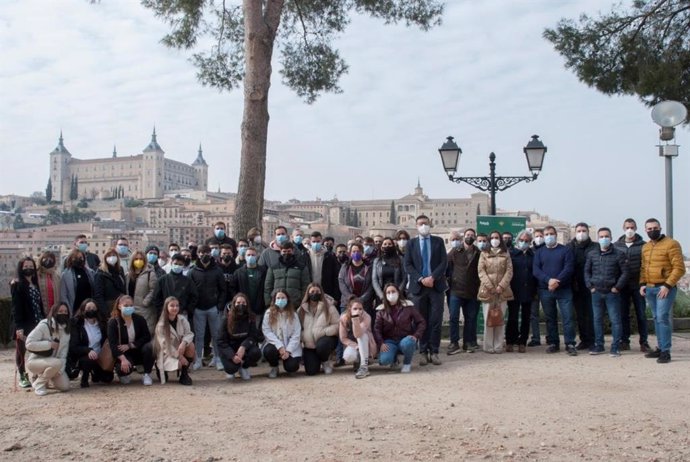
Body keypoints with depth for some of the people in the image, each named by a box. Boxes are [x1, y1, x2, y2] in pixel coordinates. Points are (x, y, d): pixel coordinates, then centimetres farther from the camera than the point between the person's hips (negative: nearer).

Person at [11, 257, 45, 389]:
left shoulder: (35, 284, 15)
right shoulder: (17, 284, -6)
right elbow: (15, 306, -13)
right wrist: (18, 326, -19)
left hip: (37, 323, 6)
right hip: (24, 324, -6)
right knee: (21, 349, 4)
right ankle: (22, 377, 13)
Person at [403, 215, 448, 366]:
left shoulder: (438, 241, 7)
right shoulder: (411, 243, 8)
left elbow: (444, 262, -1)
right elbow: (407, 265, 1)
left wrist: (432, 277, -13)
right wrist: (421, 279, -12)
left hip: (436, 285, 0)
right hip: (418, 286, 0)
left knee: (436, 320, -1)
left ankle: (434, 352, 5)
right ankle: (423, 352, 10)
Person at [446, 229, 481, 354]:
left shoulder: (478, 253, 6)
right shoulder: (454, 252, 2)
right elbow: (446, 266, 3)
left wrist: (480, 287, 3)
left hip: (472, 292, 2)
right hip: (456, 290, -2)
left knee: (470, 318, 8)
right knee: (454, 317, -6)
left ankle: (468, 343, 18)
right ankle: (454, 343, 1)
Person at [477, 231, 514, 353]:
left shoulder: (506, 254, 13)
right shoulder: (484, 253, 10)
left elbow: (509, 271, 4)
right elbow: (481, 271, 1)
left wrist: (501, 285, -10)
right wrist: (489, 286, -11)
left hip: (502, 290, 1)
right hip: (487, 290, -1)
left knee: (500, 318, 1)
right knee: (488, 318, -4)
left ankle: (498, 346, 5)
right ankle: (488, 346, 1)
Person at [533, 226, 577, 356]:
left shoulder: (565, 250, 5)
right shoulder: (539, 252, 11)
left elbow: (569, 268, -6)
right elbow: (535, 270, -1)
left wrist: (557, 281, -18)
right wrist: (549, 280, -17)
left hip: (564, 289, -2)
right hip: (545, 290, 2)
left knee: (567, 316, -7)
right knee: (550, 318, 7)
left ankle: (570, 344, -3)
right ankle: (553, 343, 15)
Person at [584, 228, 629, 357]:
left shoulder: (619, 254, -1)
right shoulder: (592, 254, 8)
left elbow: (624, 272, -3)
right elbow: (586, 271, 13)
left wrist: (617, 287, -9)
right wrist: (590, 286, 2)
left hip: (612, 293, -3)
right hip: (596, 292, 3)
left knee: (615, 320, -2)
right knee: (597, 320, 9)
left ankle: (616, 347, 4)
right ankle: (598, 345, 19)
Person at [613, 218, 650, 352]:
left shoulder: (643, 245, 1)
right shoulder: (616, 245, 6)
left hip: (638, 285, -1)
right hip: (622, 285, 2)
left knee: (641, 314, 3)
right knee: (623, 314, 6)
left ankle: (644, 342, 10)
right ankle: (624, 340, 15)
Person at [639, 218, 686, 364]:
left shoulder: (671, 244, -8)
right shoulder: (645, 247, 14)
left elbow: (679, 268, -12)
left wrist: (667, 285, -18)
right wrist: (642, 284, 7)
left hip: (665, 288, -7)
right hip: (649, 289, 7)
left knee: (662, 317, -13)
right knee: (657, 319, 12)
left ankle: (666, 351, -9)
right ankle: (660, 348, 20)